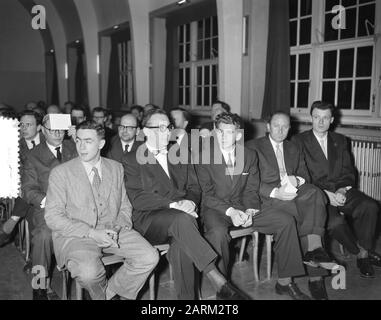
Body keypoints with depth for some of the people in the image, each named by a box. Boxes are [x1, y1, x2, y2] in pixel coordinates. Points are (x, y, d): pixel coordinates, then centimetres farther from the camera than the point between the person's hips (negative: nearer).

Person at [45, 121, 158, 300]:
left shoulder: (116, 168, 10)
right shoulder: (60, 173, -2)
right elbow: (52, 217, -6)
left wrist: (119, 228, -8)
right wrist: (91, 233, -17)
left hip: (112, 232, 4)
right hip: (75, 236, -3)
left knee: (150, 258, -18)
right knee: (88, 271, -33)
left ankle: (110, 292, 4)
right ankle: (102, 294, 4)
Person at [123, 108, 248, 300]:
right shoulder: (132, 160, 5)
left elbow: (194, 188, 16)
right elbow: (138, 199, -7)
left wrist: (189, 202, -9)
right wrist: (173, 204, -18)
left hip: (181, 214, 3)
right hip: (149, 220, -3)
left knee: (181, 245, -32)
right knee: (182, 219, -35)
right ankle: (218, 282, -36)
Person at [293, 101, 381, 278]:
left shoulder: (340, 141, 18)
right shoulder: (299, 141, 2)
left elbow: (349, 172, 12)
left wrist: (342, 190, -10)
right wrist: (326, 193, -16)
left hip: (341, 191, 4)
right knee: (335, 221, -31)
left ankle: (363, 255, -8)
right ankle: (362, 251, -2)